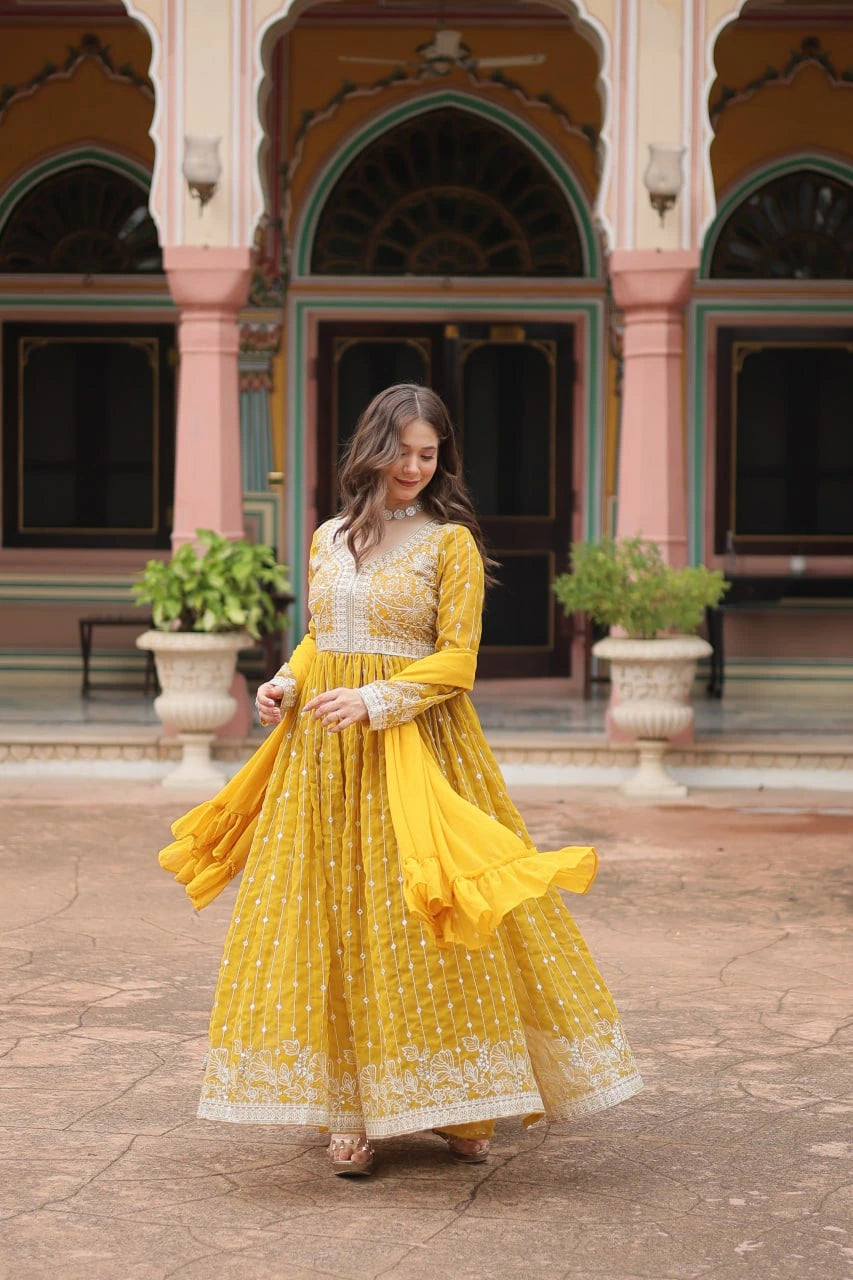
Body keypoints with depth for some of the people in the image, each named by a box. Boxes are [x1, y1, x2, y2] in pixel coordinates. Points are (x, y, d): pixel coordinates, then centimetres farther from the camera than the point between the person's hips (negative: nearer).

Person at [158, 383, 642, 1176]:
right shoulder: (329, 539, 12)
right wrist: (285, 684, 2)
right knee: (332, 925, 1)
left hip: (415, 747, -4)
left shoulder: (451, 542, -2)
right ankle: (349, 1111, 9)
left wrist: (373, 701, -19)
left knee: (425, 930, -4)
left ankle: (461, 1106, 9)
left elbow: (456, 661, -7)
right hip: (324, 753, 4)